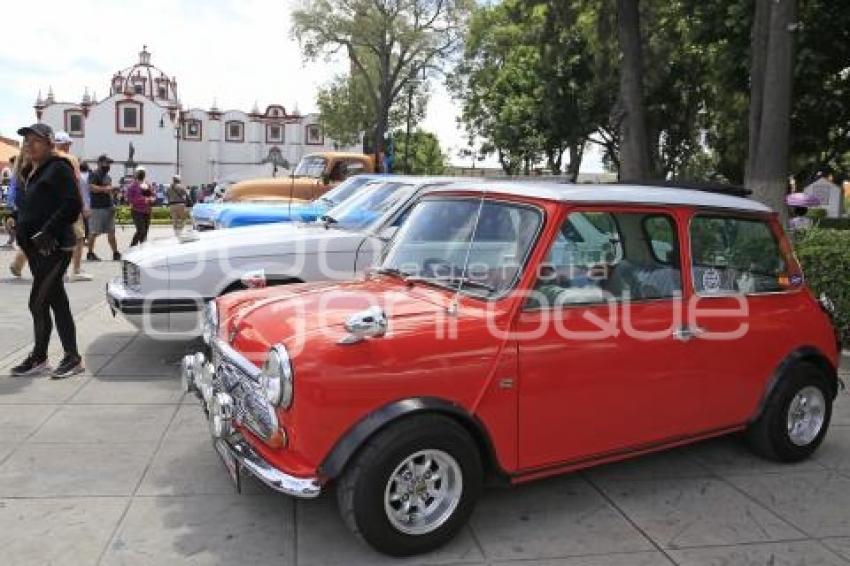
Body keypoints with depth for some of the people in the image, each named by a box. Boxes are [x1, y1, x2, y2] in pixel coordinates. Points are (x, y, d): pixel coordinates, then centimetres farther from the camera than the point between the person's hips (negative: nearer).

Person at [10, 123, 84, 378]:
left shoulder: (58, 169, -9)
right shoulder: (28, 172, 17)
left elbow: (73, 205, -19)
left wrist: (47, 233, -21)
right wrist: (24, 233, 9)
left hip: (54, 248, -9)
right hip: (36, 248, 9)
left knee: (38, 302, -6)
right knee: (57, 302, 10)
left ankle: (38, 357, 8)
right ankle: (72, 357, 16)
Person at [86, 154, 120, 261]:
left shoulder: (108, 177, 20)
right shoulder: (94, 175, -7)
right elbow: (91, 187, -21)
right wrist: (104, 189, -17)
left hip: (108, 207, 8)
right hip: (97, 208, -8)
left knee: (111, 232, 9)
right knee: (94, 232, -3)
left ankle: (115, 253, 13)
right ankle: (90, 253, 4)